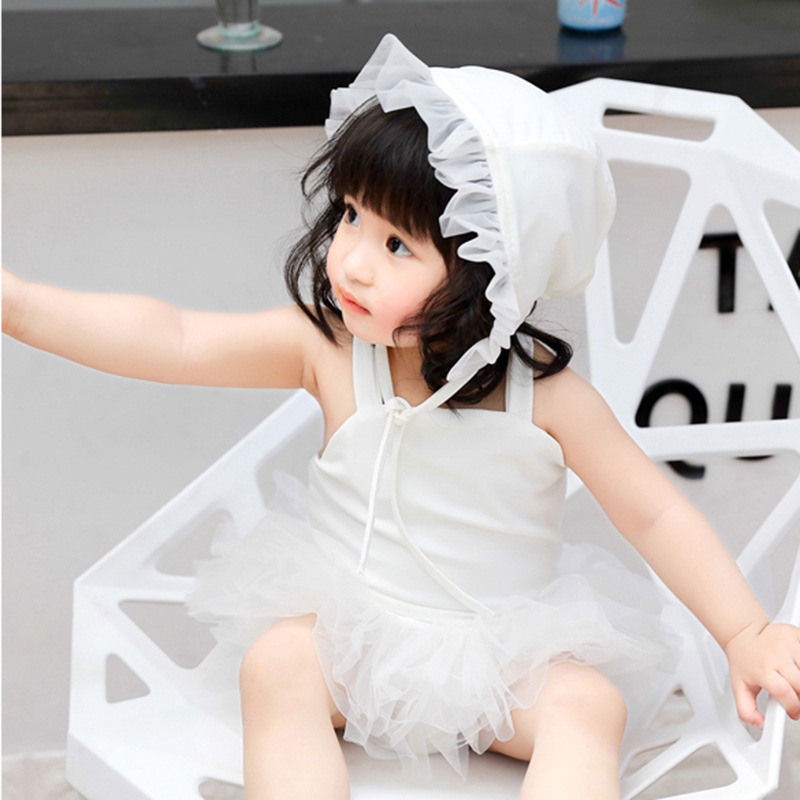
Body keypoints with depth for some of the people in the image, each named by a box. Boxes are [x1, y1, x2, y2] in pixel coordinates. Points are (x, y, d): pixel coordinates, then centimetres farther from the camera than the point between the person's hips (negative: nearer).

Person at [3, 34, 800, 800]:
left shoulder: (545, 394, -14)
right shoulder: (327, 348, -12)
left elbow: (655, 514, -6)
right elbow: (174, 341, -16)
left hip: (509, 652, 0)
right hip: (346, 624, 1)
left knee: (592, 704, -24)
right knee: (276, 666, -27)